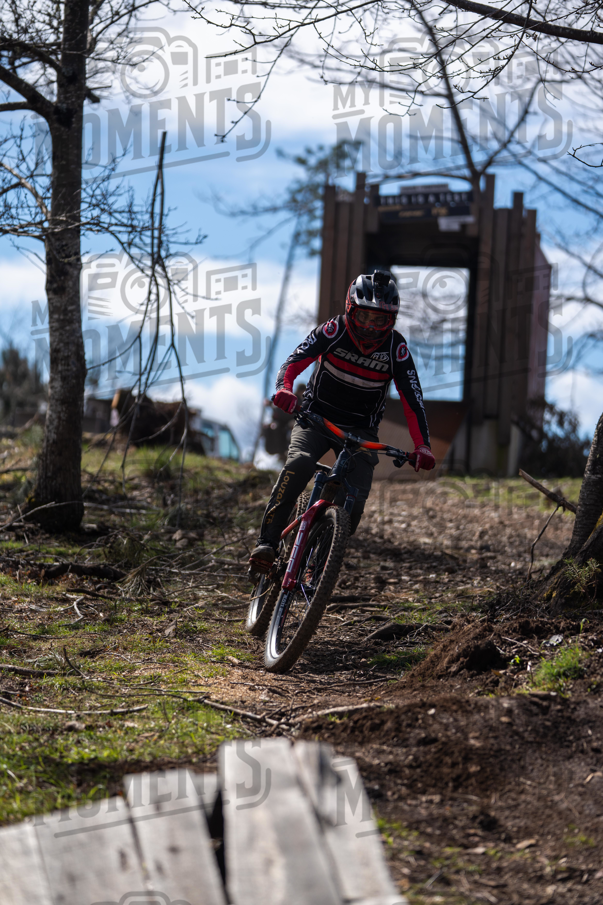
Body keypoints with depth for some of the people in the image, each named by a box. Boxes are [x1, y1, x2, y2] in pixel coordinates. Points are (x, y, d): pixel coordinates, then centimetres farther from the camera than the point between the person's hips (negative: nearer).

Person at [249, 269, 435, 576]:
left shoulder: (396, 348, -13)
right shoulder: (334, 330, -15)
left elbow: (412, 399, -14)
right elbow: (295, 361, -24)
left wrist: (422, 446, -26)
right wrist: (284, 389, -46)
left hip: (360, 429, 1)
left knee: (355, 499, -18)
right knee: (298, 465, -31)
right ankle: (266, 545, -30)